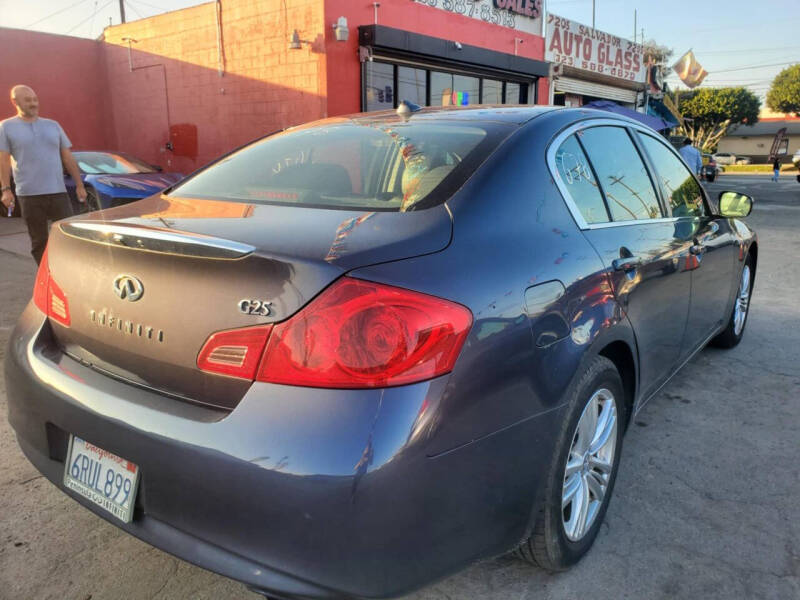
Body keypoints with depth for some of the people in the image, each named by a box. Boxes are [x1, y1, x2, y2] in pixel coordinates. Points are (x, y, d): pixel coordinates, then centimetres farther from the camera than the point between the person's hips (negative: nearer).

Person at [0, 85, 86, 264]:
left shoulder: (53, 125, 12)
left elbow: (68, 158, 12)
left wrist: (79, 185, 7)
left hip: (58, 192, 2)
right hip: (29, 195, -2)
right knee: (39, 241, 5)